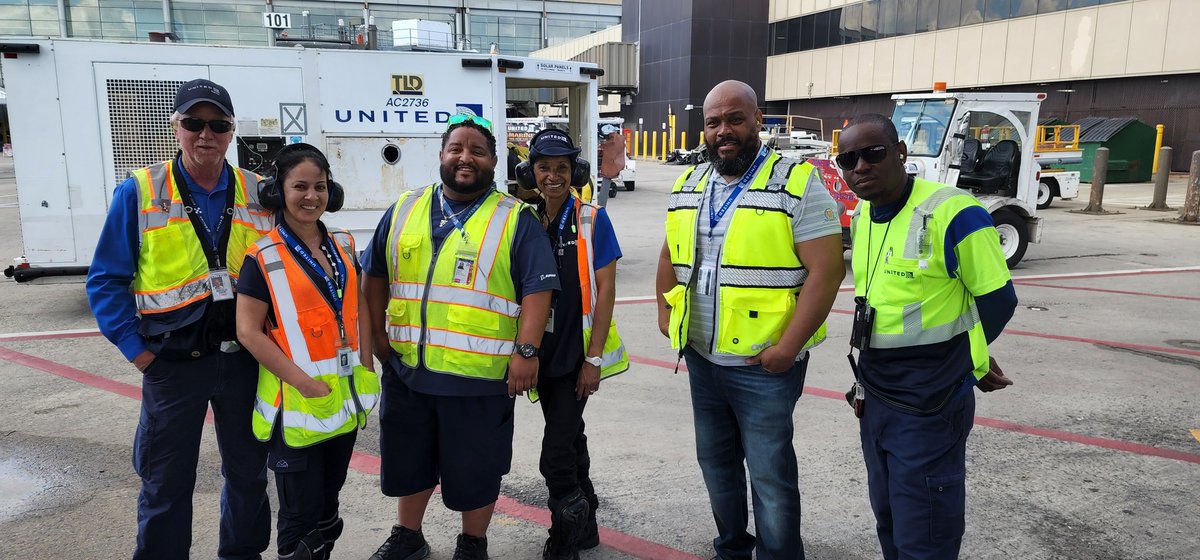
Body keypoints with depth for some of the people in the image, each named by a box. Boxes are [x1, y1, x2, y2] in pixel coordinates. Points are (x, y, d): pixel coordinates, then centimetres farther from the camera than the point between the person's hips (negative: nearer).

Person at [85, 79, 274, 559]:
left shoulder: (258, 194, 1)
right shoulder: (140, 192, -5)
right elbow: (106, 280, -3)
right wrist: (135, 348, -7)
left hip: (244, 357, 2)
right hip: (173, 362, -2)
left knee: (248, 470, 16)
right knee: (167, 482, 11)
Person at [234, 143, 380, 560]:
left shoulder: (342, 246, 6)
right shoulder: (263, 258, -10)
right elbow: (248, 331, -12)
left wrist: (366, 369, 4)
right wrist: (303, 382, -16)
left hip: (346, 397, 5)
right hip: (297, 401, -5)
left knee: (329, 498, 20)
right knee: (300, 510, 5)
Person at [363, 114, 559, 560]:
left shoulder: (515, 219, -4)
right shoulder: (404, 210, 8)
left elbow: (538, 289, -9)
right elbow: (375, 277, 16)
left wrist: (526, 351, -16)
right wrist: (378, 334, 10)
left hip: (479, 375, -4)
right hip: (406, 369, 4)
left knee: (475, 469, 10)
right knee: (408, 460, 20)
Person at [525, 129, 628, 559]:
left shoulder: (592, 220, -8)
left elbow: (605, 291, -10)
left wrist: (593, 358, -13)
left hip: (578, 354, -5)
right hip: (543, 352, 5)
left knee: (555, 454, -8)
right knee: (570, 439, 18)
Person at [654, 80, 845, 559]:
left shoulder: (798, 184, -11)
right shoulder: (688, 186, 9)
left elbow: (826, 270, -16)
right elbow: (671, 257, 21)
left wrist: (788, 347, -20)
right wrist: (665, 313, 12)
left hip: (763, 364, -6)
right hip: (701, 359, 7)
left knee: (770, 475, 3)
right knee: (715, 463, 20)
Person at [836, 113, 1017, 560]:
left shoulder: (952, 213, -18)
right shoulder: (861, 218, 7)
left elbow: (997, 300, -11)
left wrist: (967, 362, 1)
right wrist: (872, 375, 14)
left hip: (929, 409, -7)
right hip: (875, 401, 8)